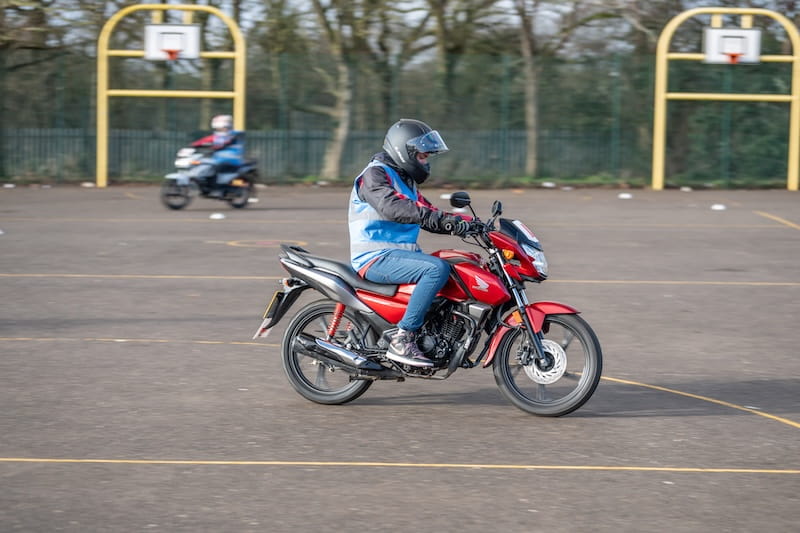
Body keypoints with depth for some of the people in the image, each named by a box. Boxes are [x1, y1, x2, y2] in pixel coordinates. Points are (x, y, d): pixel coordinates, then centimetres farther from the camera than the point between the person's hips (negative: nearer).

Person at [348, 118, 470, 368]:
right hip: (377, 257, -10)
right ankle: (402, 339, -31)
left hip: (399, 253, 10)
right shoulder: (375, 174, -10)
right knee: (438, 269, -29)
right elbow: (392, 208, -28)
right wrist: (437, 216, -37)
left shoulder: (403, 179, 22)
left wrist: (462, 223, 3)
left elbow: (425, 215, 20)